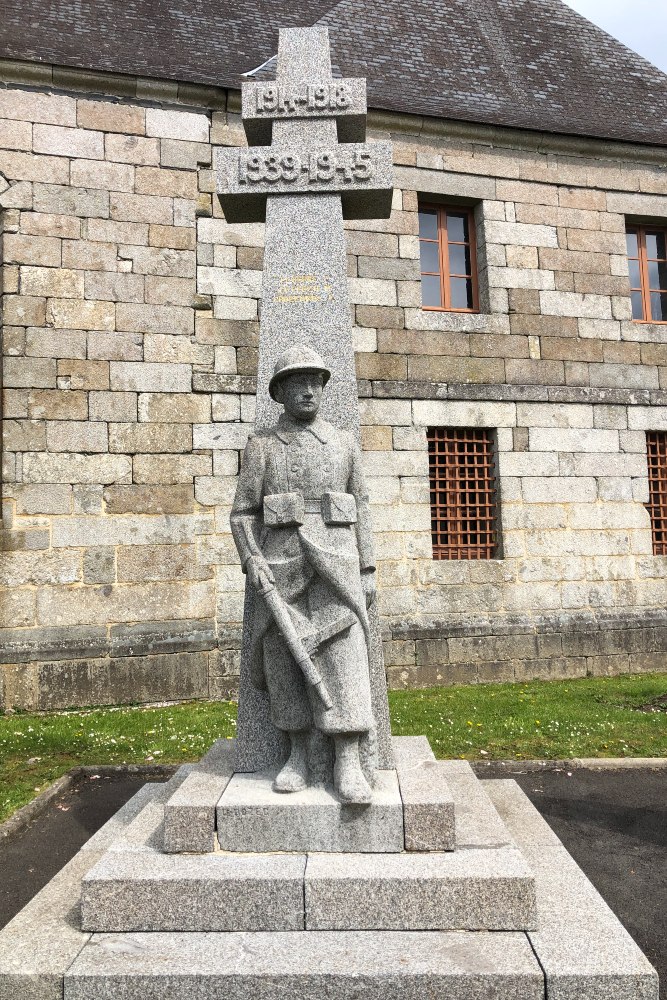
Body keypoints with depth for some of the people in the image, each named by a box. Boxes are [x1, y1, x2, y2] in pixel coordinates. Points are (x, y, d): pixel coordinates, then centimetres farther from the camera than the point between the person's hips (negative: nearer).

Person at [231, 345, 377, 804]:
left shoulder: (344, 443, 11)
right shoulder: (261, 447, 8)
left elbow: (361, 510, 9)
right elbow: (243, 513, 6)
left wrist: (368, 572, 3)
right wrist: (253, 563, -9)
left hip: (335, 563, 0)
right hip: (281, 567, 1)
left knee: (343, 655, -9)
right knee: (285, 656, 1)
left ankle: (348, 765, -5)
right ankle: (298, 757, 14)